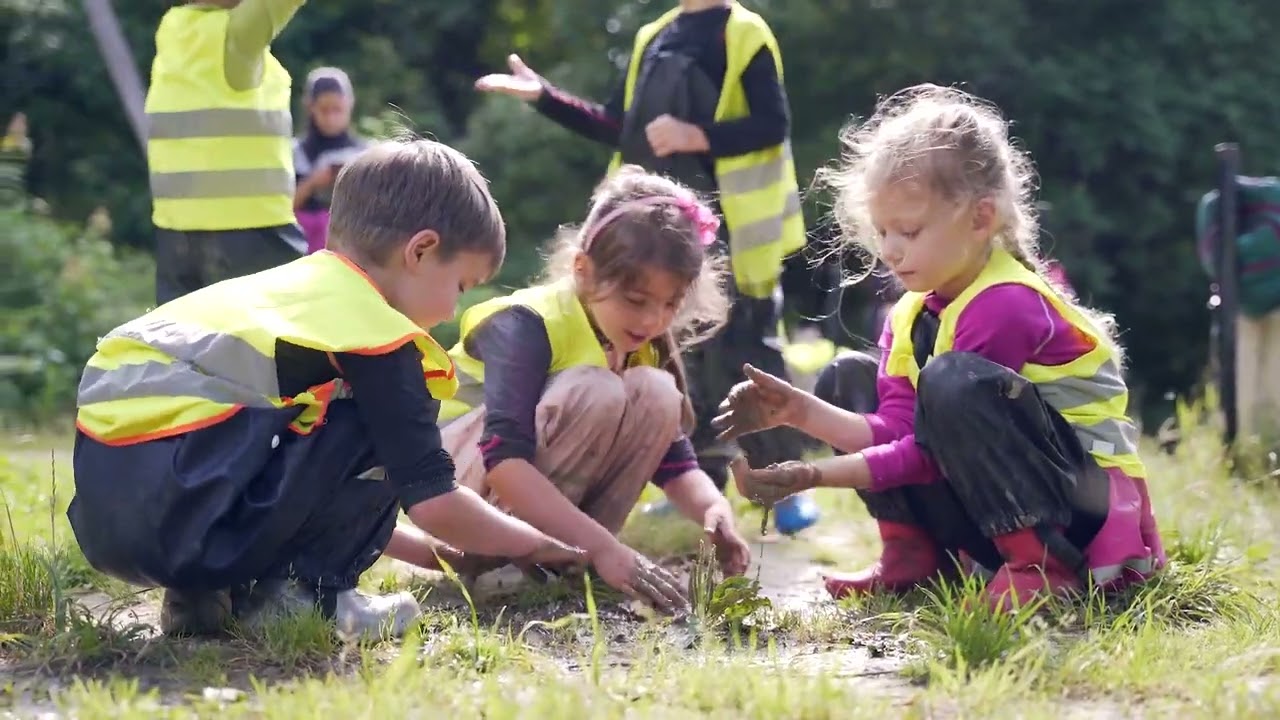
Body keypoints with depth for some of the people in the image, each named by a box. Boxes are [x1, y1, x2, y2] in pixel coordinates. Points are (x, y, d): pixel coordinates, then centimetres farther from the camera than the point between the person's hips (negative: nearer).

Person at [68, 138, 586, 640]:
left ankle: (205, 595, 13)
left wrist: (425, 548, 35)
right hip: (172, 511, -9)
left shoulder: (295, 287, 26)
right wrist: (536, 546, 14)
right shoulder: (373, 330, -2)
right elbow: (433, 501, -3)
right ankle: (295, 594, 2)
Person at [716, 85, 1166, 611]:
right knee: (849, 376, 7)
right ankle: (910, 555, 2)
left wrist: (816, 475, -26)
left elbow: (934, 451, -23)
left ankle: (1042, 565, -23)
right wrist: (800, 411, -14)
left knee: (953, 381, -33)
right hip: (993, 518, 9)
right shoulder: (912, 316, 6)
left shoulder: (1004, 306, -22)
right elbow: (897, 430, -2)